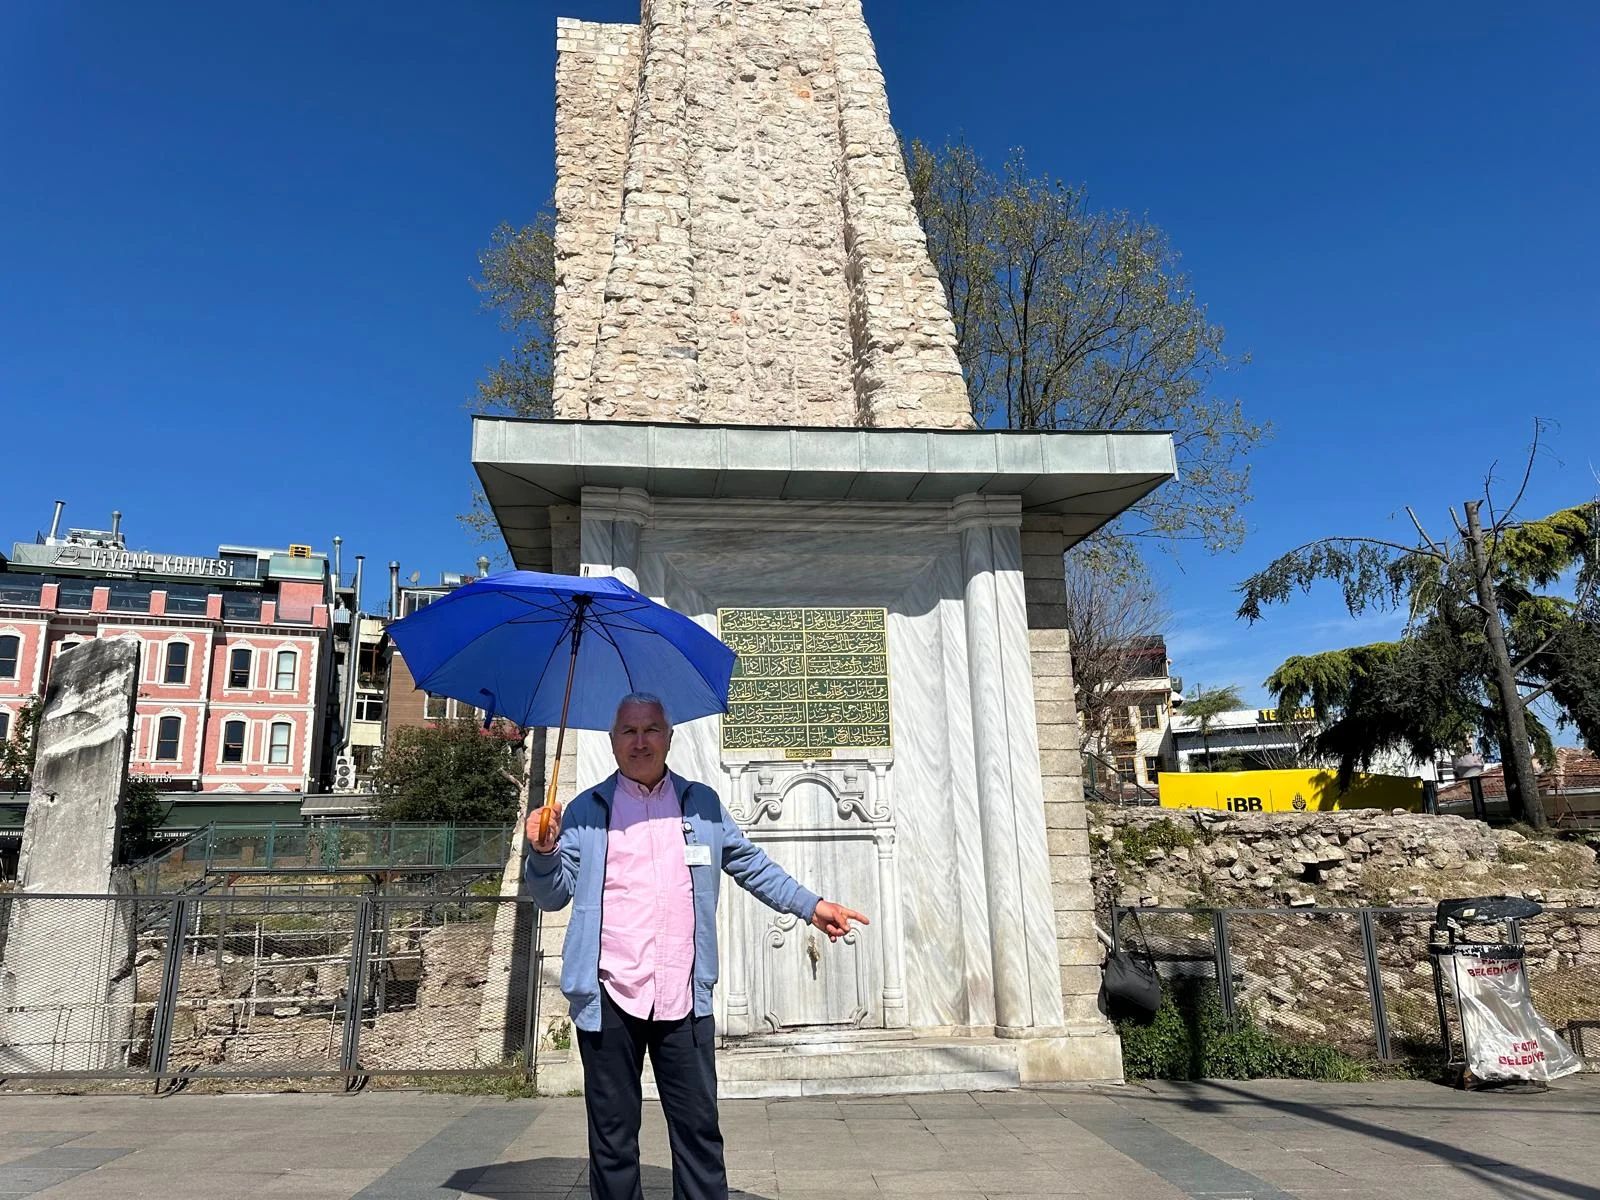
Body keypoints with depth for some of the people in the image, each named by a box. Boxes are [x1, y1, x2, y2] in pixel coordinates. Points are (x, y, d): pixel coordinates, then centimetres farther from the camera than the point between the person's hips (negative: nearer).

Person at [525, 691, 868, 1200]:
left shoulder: (703, 805, 11)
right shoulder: (586, 811, 6)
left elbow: (751, 865, 18)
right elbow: (553, 894, 4)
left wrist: (811, 906, 10)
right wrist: (544, 852, -16)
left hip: (684, 997, 1)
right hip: (609, 997, -1)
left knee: (698, 1130, 6)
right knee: (613, 1135, 8)